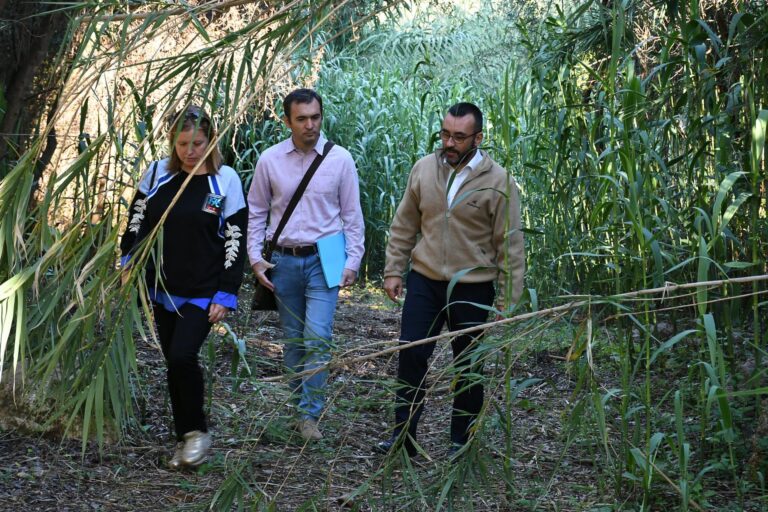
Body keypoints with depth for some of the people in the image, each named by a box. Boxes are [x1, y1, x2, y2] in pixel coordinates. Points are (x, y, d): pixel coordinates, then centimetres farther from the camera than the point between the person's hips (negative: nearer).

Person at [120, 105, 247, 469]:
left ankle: (196, 432, 2)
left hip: (204, 292, -4)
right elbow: (138, 222, 12)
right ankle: (185, 440, 22)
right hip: (163, 289, 4)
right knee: (174, 364, 9)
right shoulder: (157, 174, 2)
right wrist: (129, 261, -2)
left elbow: (235, 241, -7)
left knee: (182, 356, -18)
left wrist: (226, 295, -10)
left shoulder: (225, 180, -7)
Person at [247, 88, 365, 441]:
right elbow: (257, 212, 9)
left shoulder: (340, 159, -2)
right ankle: (301, 406, 23)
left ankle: (310, 414, -7)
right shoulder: (270, 160, 1)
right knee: (293, 341, 10)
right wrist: (255, 258, 1)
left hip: (324, 259, -2)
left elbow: (352, 215, 3)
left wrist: (353, 260, -4)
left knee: (318, 337, -13)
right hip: (284, 261, 2)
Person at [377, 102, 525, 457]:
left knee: (468, 366, 9)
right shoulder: (424, 169, 0)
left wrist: (508, 299, -8)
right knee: (411, 355, 1)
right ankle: (404, 433, 12)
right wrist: (393, 271, 6)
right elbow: (403, 226, 9)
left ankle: (462, 440, 23)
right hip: (424, 281, 3)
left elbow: (509, 244, -7)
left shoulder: (498, 181, -10)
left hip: (472, 289, -3)